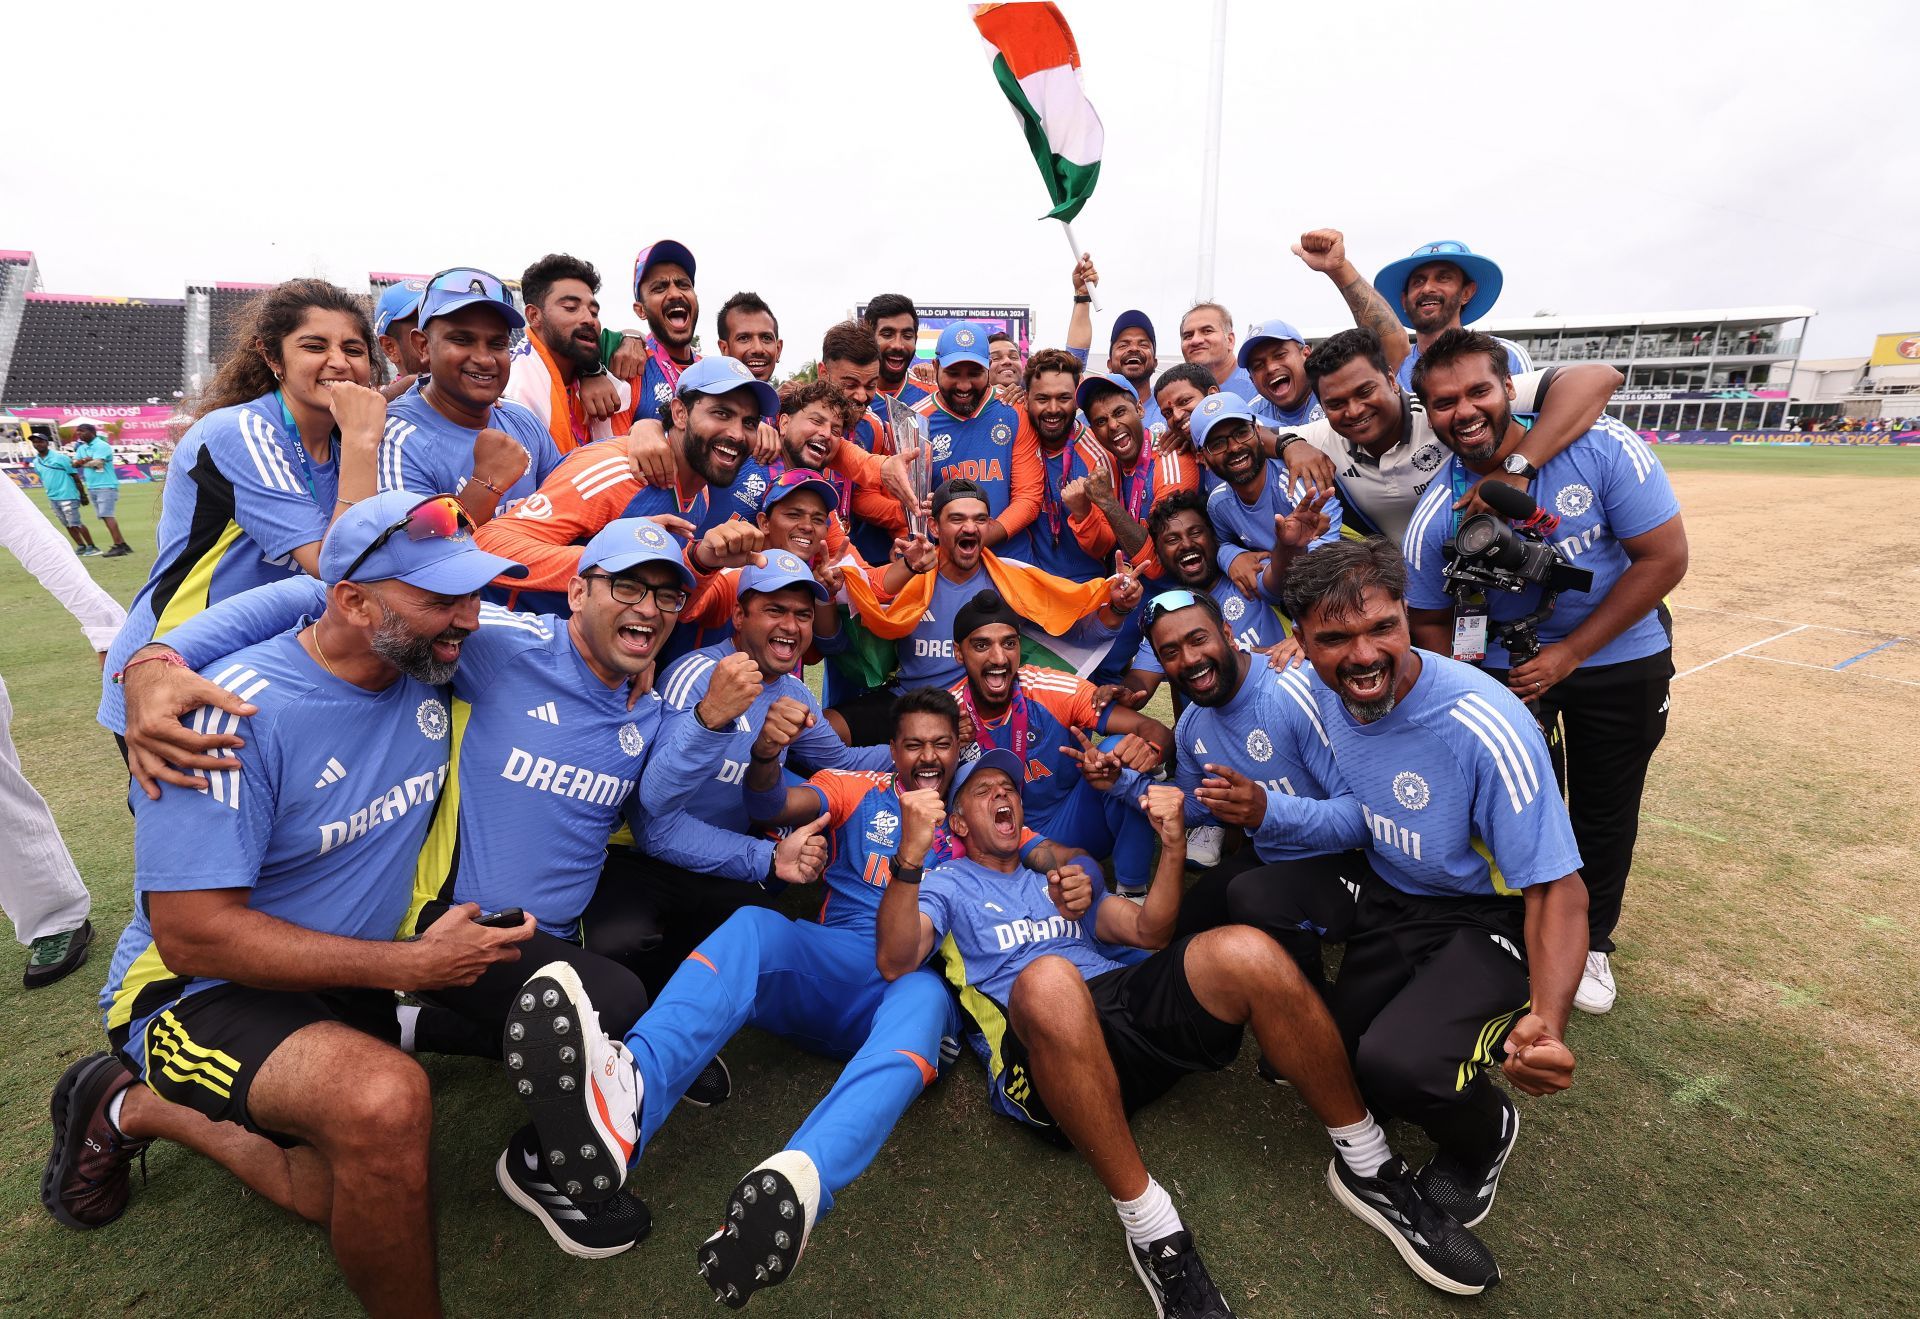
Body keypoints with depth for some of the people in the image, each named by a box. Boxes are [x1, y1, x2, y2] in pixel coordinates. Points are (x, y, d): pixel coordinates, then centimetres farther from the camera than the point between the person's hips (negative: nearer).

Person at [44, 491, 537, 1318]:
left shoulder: (434, 667, -10)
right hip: (196, 988, -6)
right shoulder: (237, 714, -26)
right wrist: (413, 965, -25)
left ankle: (136, 1108, 28)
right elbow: (193, 934, -25)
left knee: (352, 1200, 12)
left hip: (347, 982, 7)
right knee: (385, 1101, -36)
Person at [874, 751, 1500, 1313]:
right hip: (1042, 1054, -4)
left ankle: (1366, 1166, -7)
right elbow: (895, 961, -3)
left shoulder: (1061, 875, 31)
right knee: (1047, 979, -40)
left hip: (1132, 1001, 4)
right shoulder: (946, 884, 18)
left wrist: (1172, 846, 2)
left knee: (1247, 952, -24)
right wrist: (910, 855, -20)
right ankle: (1149, 1225, -28)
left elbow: (1149, 932, 19)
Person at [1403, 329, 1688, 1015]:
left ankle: (1591, 940, 37)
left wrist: (1568, 654, -19)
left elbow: (1665, 557, -17)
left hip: (1621, 657, 0)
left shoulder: (1603, 448, -21)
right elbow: (1431, 621, -4)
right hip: (1503, 662, 0)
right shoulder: (1434, 516, -18)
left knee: (1605, 810, 13)